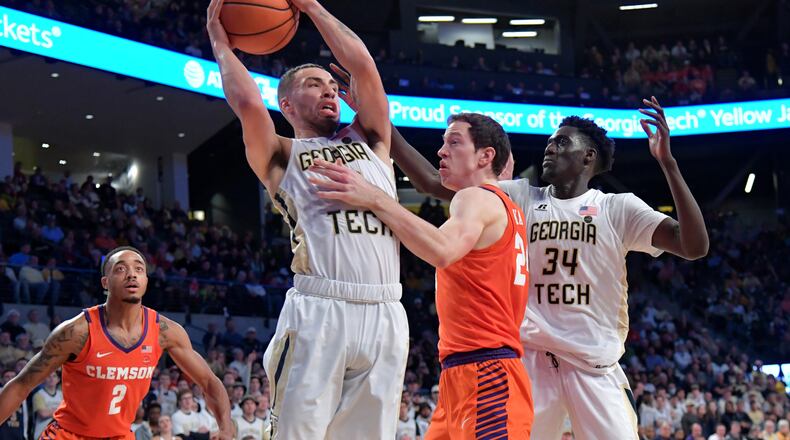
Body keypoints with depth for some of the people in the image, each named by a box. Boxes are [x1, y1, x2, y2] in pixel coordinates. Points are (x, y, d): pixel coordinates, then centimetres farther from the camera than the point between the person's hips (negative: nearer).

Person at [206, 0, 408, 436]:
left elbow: (363, 65, 12)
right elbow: (248, 102, -6)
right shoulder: (282, 156, 12)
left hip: (385, 315, 4)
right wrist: (220, 43, 9)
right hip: (318, 313, -4)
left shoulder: (370, 142, 24)